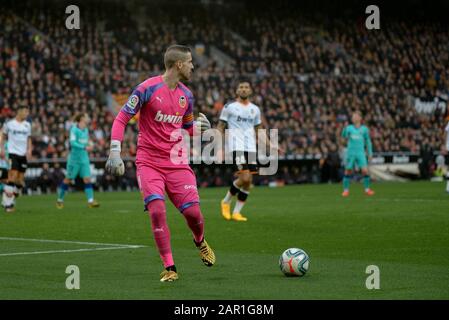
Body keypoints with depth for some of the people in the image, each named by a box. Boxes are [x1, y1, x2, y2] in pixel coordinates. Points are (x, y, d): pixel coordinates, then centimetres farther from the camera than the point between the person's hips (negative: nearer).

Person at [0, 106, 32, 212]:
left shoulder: (27, 125, 11)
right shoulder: (9, 124, -1)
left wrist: (29, 150, 3)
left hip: (23, 155, 5)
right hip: (13, 153, -5)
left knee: (20, 181, 3)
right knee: (12, 177, -16)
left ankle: (12, 201, 15)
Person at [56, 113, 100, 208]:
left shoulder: (86, 130, 10)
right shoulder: (74, 129, -12)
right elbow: (72, 142, -22)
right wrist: (85, 147, -29)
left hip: (84, 158, 6)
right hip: (74, 158, -6)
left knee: (87, 179, -6)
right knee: (68, 179, 4)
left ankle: (90, 201, -12)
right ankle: (60, 200, 20)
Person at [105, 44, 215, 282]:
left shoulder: (186, 95, 8)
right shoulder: (148, 89, -10)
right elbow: (121, 119, -7)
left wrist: (198, 127, -1)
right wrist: (115, 152, -16)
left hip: (177, 162, 4)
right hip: (148, 162, -4)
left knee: (193, 211, -5)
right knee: (157, 210, -19)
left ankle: (200, 241, 31)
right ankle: (169, 268, -8)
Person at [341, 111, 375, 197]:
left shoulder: (364, 129, 6)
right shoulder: (349, 128, 5)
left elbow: (368, 141, 12)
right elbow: (344, 135, -11)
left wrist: (370, 153, 8)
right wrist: (344, 129, -31)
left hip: (360, 153, 0)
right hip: (350, 153, 0)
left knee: (365, 170, -10)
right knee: (348, 171, 1)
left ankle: (367, 189, 4)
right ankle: (346, 190, 13)